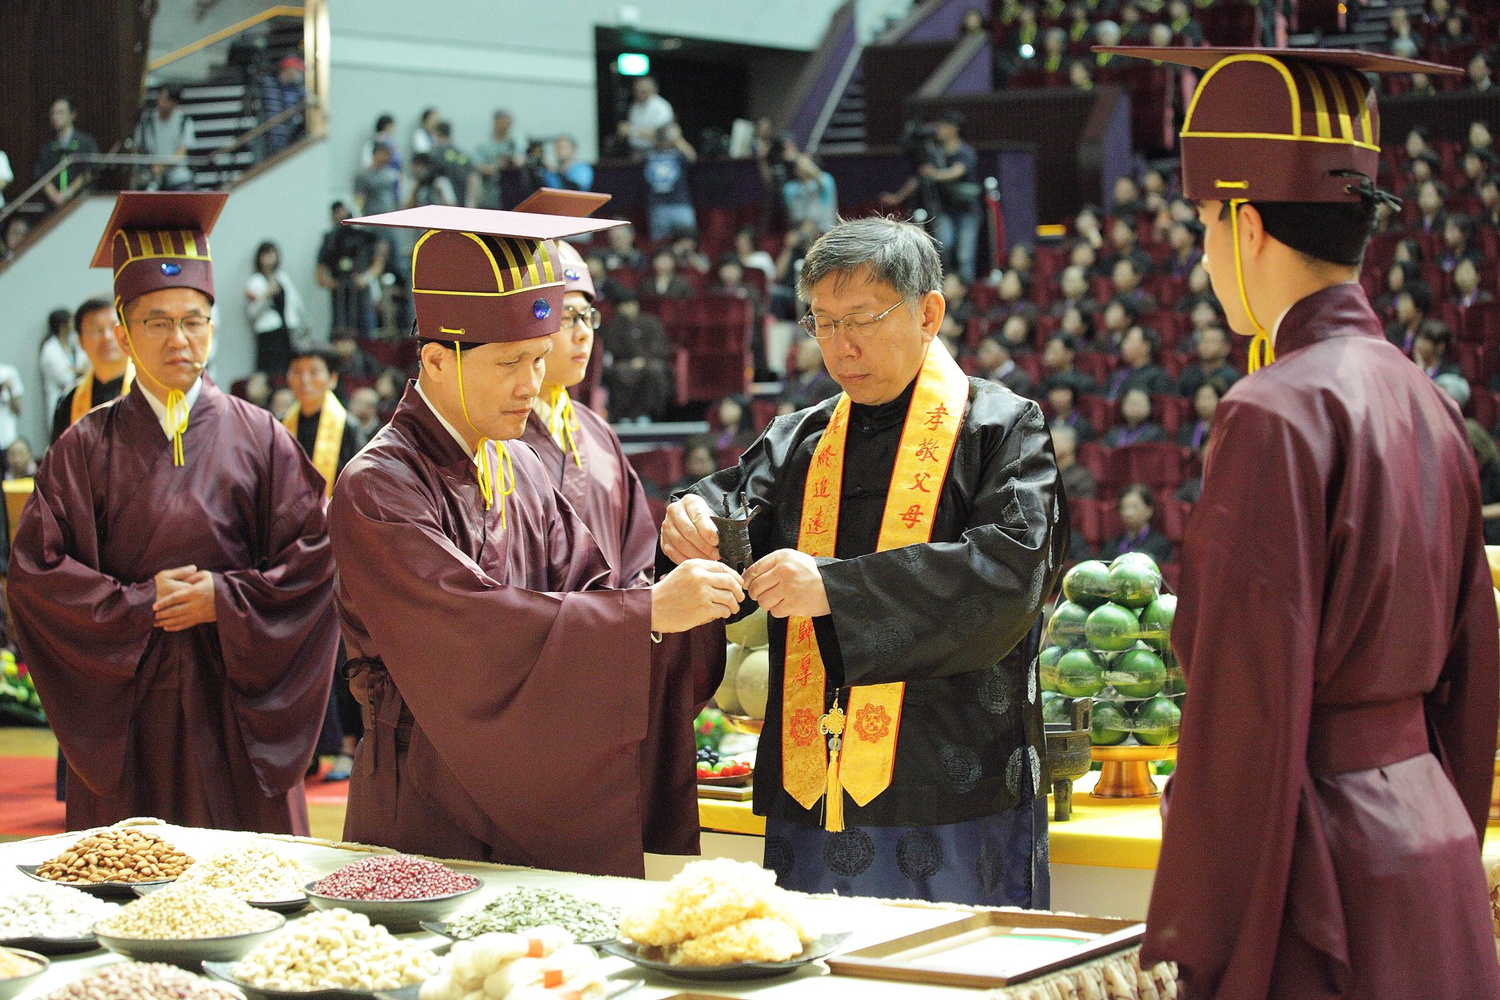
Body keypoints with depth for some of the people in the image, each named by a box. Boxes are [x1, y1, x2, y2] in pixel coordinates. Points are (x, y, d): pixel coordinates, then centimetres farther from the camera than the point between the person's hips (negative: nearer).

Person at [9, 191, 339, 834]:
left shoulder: (259, 439, 5)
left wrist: (224, 599, -11)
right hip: (127, 704, 0)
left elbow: (313, 557, 0)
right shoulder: (88, 448, 4)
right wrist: (138, 605, -10)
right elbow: (35, 569, -2)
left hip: (236, 706, 0)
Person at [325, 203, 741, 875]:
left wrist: (686, 600, -16)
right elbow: (475, 629, -23)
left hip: (543, 806, 6)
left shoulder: (521, 470, 10)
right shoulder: (378, 491, -13)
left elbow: (585, 588, 5)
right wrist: (647, 610, -24)